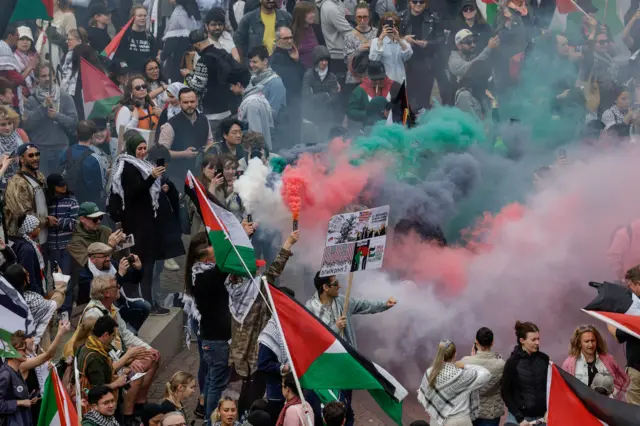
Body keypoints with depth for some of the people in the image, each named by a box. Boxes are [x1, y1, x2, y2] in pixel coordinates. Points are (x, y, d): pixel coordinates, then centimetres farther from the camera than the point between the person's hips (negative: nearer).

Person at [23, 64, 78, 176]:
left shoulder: (66, 98, 4)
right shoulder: (31, 100, 2)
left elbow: (73, 122, -1)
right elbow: (27, 124, -9)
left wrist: (57, 116, -17)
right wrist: (43, 106, -15)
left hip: (61, 149, 1)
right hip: (39, 150, -1)